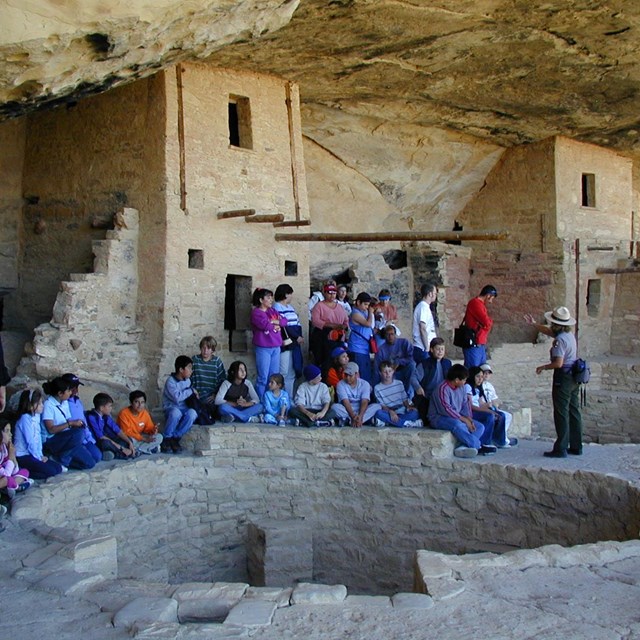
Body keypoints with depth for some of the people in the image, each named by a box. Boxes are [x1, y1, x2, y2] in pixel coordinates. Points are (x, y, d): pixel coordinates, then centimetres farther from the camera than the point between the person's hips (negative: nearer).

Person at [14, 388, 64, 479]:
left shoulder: (36, 417, 7)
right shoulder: (25, 419, -19)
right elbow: (30, 442, -18)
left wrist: (41, 455, 3)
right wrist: (39, 457, -10)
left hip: (34, 454, 9)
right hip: (24, 456, -9)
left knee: (58, 468, 3)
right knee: (50, 471, -17)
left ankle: (26, 471, 4)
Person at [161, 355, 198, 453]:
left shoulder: (188, 380, 9)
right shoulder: (170, 381, -12)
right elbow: (177, 397, -25)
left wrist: (194, 395, 2)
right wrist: (191, 390, -15)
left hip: (185, 408, 5)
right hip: (171, 408, -5)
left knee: (192, 413, -32)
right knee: (176, 412, -41)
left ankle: (175, 438, -19)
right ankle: (166, 439, -21)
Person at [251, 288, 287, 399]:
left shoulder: (273, 311, 16)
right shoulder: (256, 312, -6)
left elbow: (284, 321, 9)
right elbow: (265, 325, -20)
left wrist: (274, 321, -9)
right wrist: (275, 326, -2)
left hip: (276, 347, 7)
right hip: (263, 348, -7)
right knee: (263, 377, -5)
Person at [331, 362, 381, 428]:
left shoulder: (365, 384, -3)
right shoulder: (341, 384, -6)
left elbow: (365, 402, -16)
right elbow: (346, 402, -18)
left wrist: (360, 416, -34)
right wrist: (353, 416, -33)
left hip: (361, 411, 2)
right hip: (347, 411, -2)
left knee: (377, 406, -25)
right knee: (335, 406, -30)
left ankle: (347, 420, -32)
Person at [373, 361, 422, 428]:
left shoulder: (399, 383, 13)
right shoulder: (377, 388, 3)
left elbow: (404, 399, 14)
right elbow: (382, 405, -4)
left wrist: (408, 406, -8)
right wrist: (390, 411, -23)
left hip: (401, 413, 2)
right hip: (389, 413, -2)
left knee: (414, 412, -28)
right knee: (379, 413, -35)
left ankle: (386, 421, -33)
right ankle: (406, 423, -36)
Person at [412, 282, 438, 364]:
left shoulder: (424, 306, 17)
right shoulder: (424, 307, -13)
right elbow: (423, 329, -20)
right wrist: (427, 348, -18)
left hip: (420, 349, 10)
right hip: (423, 349, -10)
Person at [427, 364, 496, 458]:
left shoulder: (461, 387, 7)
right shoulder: (443, 389, -20)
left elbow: (465, 404, 9)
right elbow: (446, 410, -26)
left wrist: (469, 418, -9)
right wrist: (464, 420, -22)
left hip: (457, 417, 9)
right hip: (439, 418, -9)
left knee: (480, 427, -5)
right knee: (457, 424, -39)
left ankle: (463, 446, -28)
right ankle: (479, 447, -26)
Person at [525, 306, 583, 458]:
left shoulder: (560, 340, -19)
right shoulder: (569, 334, 10)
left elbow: (558, 363, -25)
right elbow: (549, 332, 27)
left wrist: (544, 367, -9)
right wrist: (533, 324, 31)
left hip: (563, 378, -9)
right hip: (573, 377, 9)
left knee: (561, 414, -4)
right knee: (573, 412, 13)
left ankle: (561, 449, 0)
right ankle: (576, 447, 20)